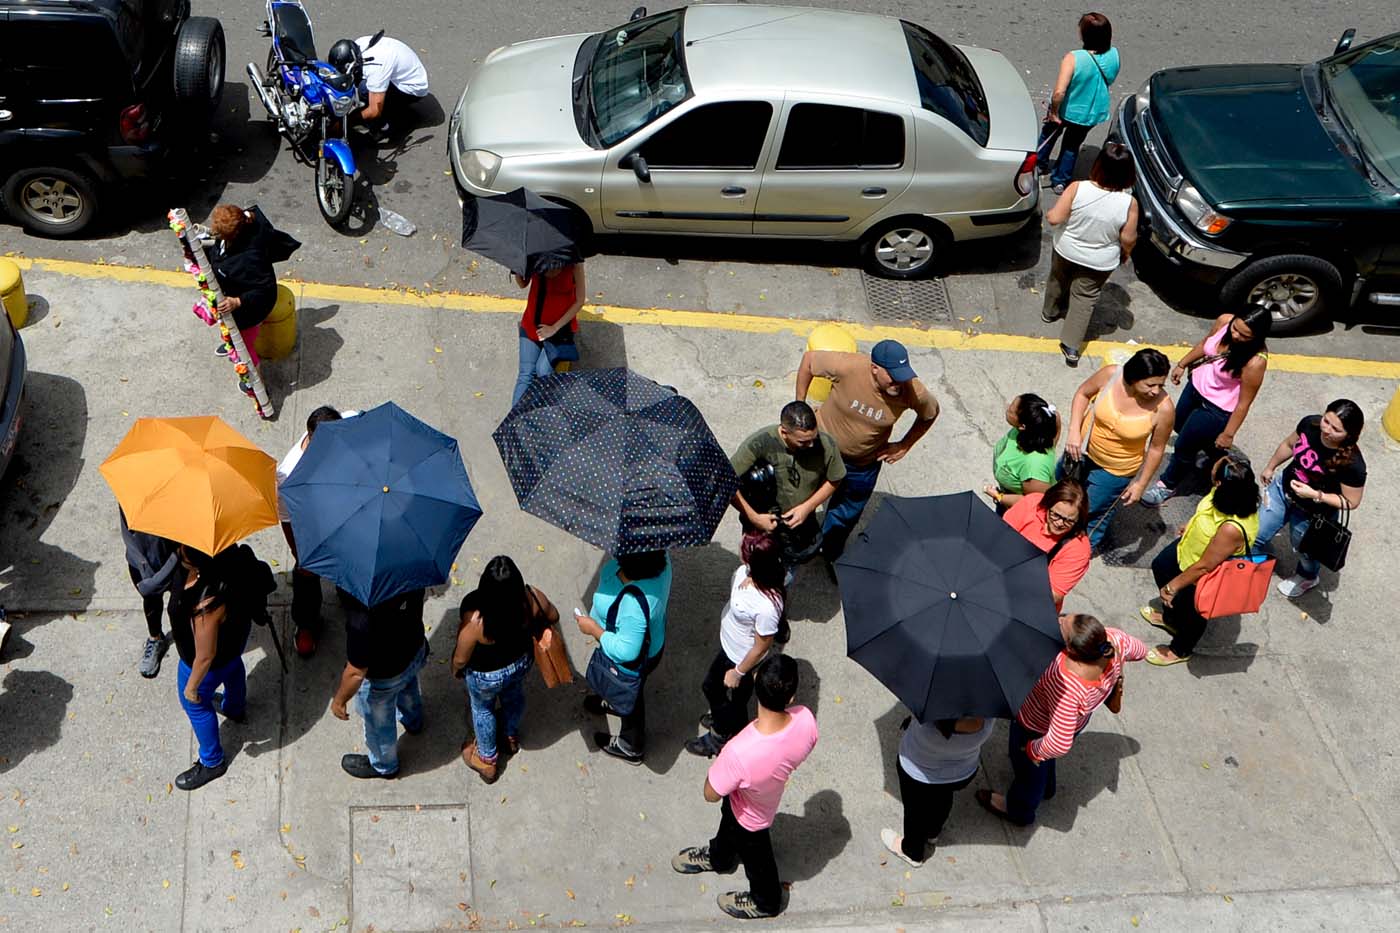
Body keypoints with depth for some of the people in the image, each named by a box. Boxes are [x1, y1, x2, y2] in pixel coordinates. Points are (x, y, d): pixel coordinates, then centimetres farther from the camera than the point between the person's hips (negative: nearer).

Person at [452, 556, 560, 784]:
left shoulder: (475, 619, -41)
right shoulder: (531, 597, -32)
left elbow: (461, 658, -23)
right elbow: (553, 617, -9)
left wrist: (455, 670, 0)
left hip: (486, 676, -3)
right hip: (522, 662, 3)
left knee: (482, 709, 29)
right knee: (514, 695, 35)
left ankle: (487, 761, 53)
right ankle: (512, 737, 65)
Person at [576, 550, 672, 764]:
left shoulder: (635, 602, -48)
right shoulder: (659, 558, -26)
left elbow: (626, 651, -36)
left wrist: (594, 629, -23)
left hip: (634, 660, -6)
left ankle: (630, 748, 54)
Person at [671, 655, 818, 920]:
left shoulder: (740, 752, -48)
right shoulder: (806, 719, -34)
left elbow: (711, 794, -28)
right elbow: (803, 750, -9)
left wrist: (718, 765, -12)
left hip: (751, 814, -4)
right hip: (771, 787, 5)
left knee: (755, 856, 28)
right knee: (729, 822, 36)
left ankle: (766, 902, 59)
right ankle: (718, 858, 68)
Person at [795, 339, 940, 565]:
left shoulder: (913, 392, -28)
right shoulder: (848, 367, -36)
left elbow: (930, 413, -4)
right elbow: (809, 359, -18)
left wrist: (905, 445, -6)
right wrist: (800, 406, -13)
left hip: (863, 466, 1)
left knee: (845, 515, 23)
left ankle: (831, 554, 52)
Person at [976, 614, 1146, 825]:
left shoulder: (1066, 687, -50)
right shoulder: (1115, 640, -33)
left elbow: (1060, 745, -43)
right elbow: (1140, 651, -8)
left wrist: (1034, 750, -22)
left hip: (1035, 729, -6)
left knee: (1029, 767, 28)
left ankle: (1019, 810, 60)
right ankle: (1045, 786, 70)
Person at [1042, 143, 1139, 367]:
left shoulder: (1077, 188, -27)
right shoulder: (1129, 204, -25)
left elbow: (1054, 218, -22)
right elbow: (1128, 239, -15)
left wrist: (1048, 214, 1)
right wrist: (1125, 254, 6)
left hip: (1066, 250, 1)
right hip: (1099, 262, -1)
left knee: (1057, 281, 30)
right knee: (1084, 300, 18)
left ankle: (1050, 312, 56)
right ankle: (1071, 346, 19)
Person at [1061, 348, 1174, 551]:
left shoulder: (1163, 409, -31)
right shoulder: (1111, 375, -28)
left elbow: (1156, 448, -15)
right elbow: (1083, 393, -9)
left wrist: (1140, 483, -9)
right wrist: (1074, 431, -19)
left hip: (1115, 471, -3)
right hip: (1083, 450, 3)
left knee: (1093, 514, 19)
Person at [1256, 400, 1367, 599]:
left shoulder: (1352, 464, -37)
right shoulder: (1310, 424, -24)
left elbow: (1351, 502, -23)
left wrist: (1315, 495, -33)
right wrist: (1270, 467, 12)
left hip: (1312, 514, -3)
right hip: (1282, 489, 3)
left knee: (1304, 550, 26)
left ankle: (1307, 577, 60)